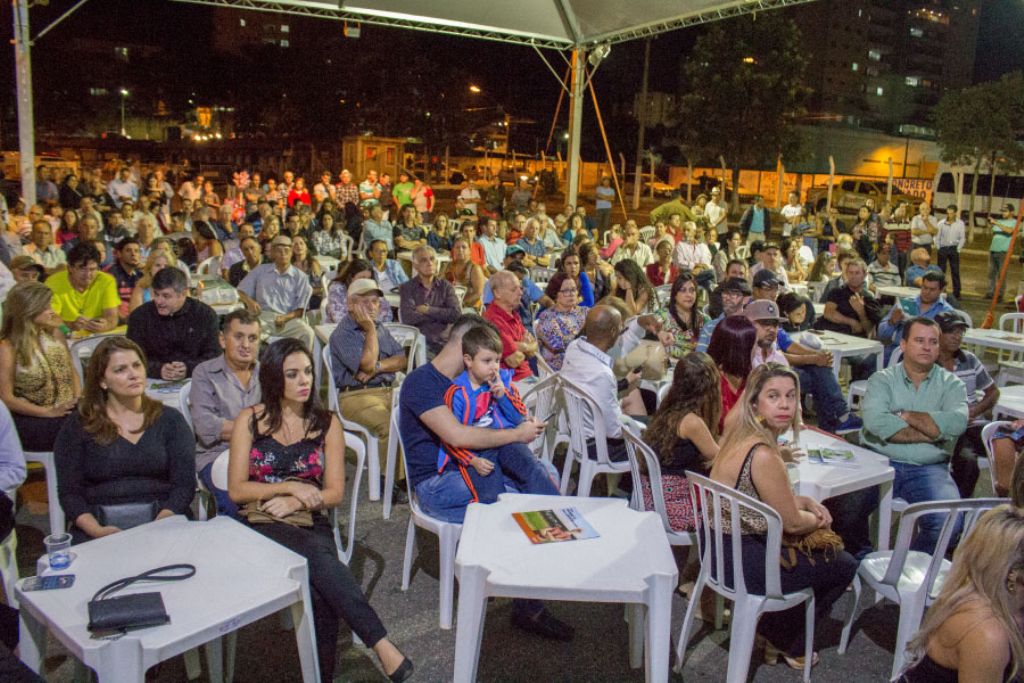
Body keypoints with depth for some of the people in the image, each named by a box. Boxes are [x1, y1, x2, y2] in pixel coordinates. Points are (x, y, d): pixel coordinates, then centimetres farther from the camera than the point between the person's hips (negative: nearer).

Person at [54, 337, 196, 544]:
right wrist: (97, 530, -13)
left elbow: (184, 485, 3)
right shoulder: (77, 426, 9)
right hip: (99, 524, 0)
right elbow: (69, 492, 4)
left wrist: (159, 525, -14)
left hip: (162, 521, 0)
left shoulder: (169, 420, 10)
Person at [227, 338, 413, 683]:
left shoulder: (327, 423, 9)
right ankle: (381, 643, -36)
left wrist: (297, 502, -13)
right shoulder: (249, 420, 5)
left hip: (311, 523, 2)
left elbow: (335, 492, 5)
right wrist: (290, 487, -9)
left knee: (319, 591, -31)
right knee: (318, 556, -34)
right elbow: (236, 490, 2)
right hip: (263, 524, -2)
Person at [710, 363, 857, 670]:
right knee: (845, 566, 11)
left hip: (720, 543, 9)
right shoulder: (763, 456, -28)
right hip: (741, 560, -9)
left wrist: (807, 501, 2)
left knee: (826, 550, 28)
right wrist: (819, 520, 6)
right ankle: (789, 645, 28)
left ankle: (773, 631, 34)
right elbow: (792, 522, -16)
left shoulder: (737, 435, 0)